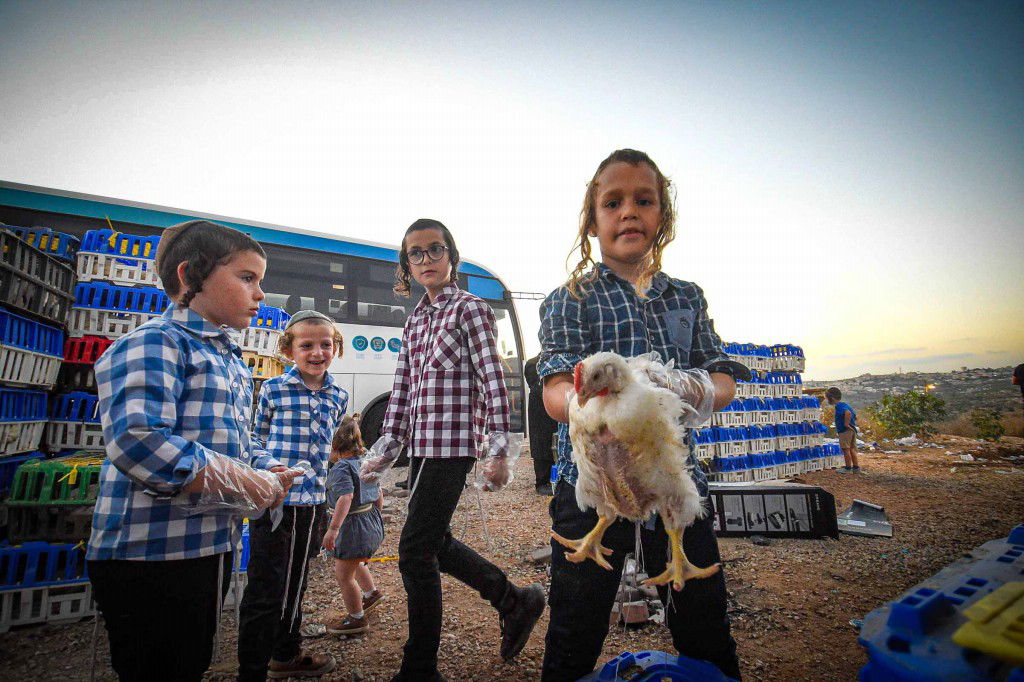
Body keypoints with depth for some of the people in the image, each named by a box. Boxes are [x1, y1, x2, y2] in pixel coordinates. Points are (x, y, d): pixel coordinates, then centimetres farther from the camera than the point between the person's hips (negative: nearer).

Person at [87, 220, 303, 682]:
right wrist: (240, 483, -22)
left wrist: (267, 472, -1)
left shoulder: (228, 358, 14)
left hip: (212, 546, 9)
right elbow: (137, 441, -30)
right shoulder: (155, 342, -15)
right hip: (151, 554, -9)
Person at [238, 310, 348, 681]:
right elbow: (256, 443, 0)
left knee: (296, 583, 21)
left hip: (311, 504, 5)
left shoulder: (338, 396, 5)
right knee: (265, 590, 1)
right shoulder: (273, 389, -7)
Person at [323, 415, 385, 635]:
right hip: (373, 523, 10)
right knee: (353, 562, 33)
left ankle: (357, 619, 21)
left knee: (343, 574, 7)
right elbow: (378, 494, 15)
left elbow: (346, 497, -32)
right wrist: (376, 517, 26)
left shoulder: (341, 467, -18)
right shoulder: (364, 462, 8)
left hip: (354, 525, -10)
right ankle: (371, 592, 49)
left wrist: (333, 529, -34)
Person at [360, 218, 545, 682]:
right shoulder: (415, 321, 16)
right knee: (435, 542, 15)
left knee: (415, 549, -4)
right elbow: (402, 391, 16)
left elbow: (493, 380, -10)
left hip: (453, 443, -8)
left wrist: (498, 449, -15)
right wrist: (384, 450, 14)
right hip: (423, 447, 8)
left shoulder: (469, 308, -4)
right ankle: (514, 601, 33)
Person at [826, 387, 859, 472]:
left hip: (845, 431, -10)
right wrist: (852, 423, 17)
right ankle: (856, 467, 20)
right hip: (852, 430, 10)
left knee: (846, 449, -2)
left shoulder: (839, 406, -15)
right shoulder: (844, 405, 16)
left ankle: (848, 468, 4)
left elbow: (848, 413, -34)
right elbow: (855, 415, 24)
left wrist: (846, 424, -26)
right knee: (852, 449, 15)